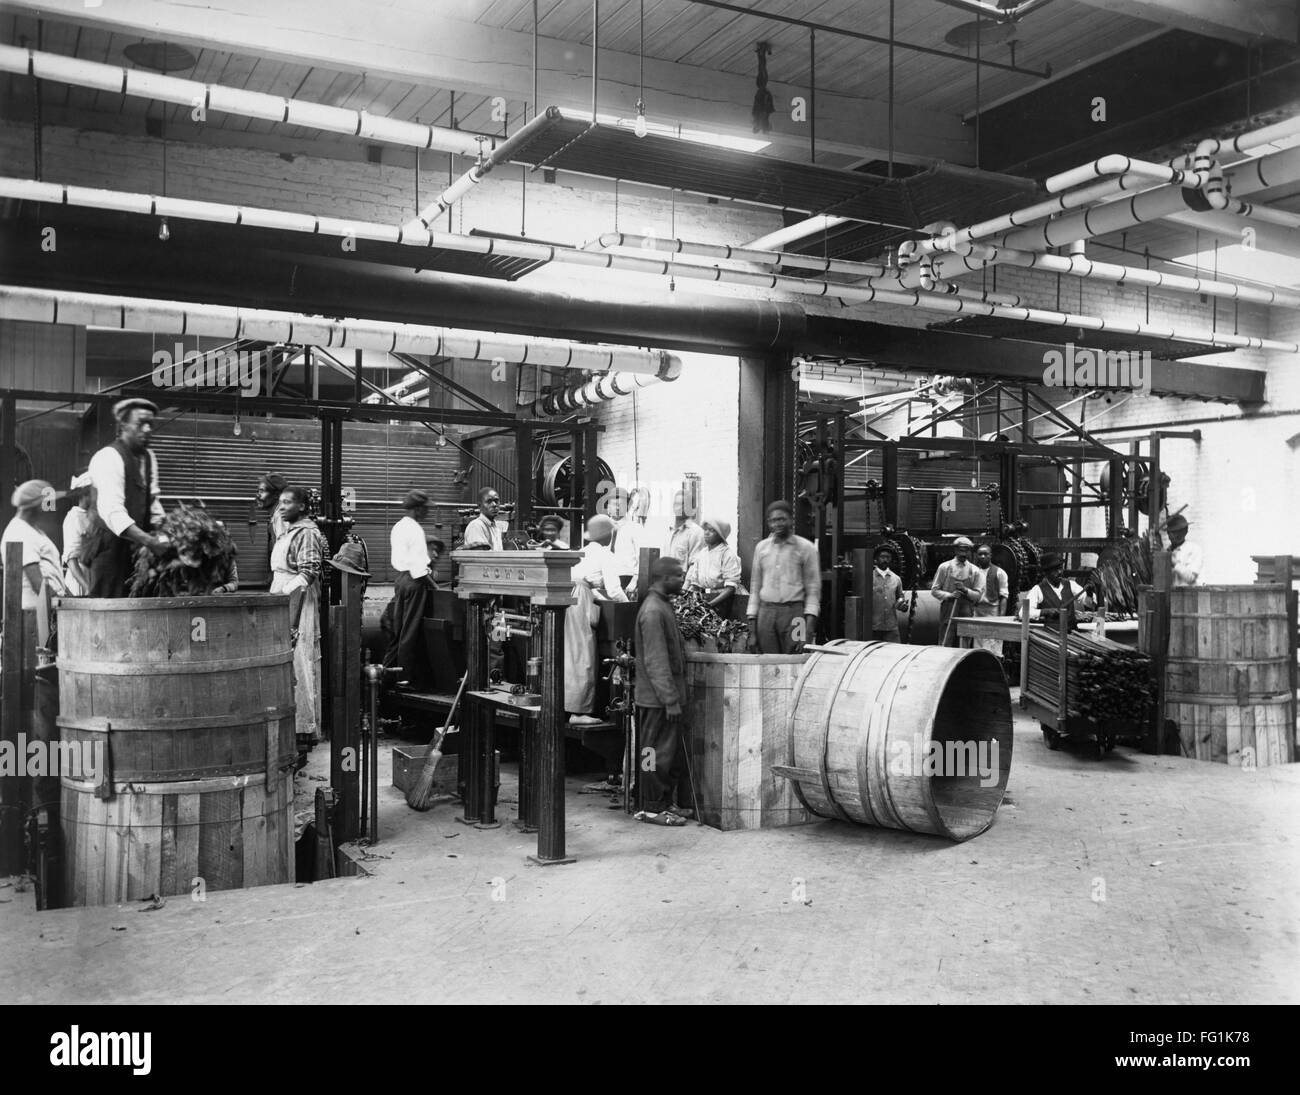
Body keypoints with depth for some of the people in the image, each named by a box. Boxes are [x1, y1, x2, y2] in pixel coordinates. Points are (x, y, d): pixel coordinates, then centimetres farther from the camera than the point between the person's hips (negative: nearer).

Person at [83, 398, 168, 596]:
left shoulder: (149, 457, 11)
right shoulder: (108, 457, -15)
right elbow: (112, 512, -28)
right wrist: (150, 541, -38)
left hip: (136, 548, 8)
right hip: (110, 547, -8)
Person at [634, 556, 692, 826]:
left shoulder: (663, 606, 14)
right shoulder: (652, 611, -18)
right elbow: (656, 661, -22)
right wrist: (670, 700, -22)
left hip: (667, 697, 10)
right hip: (657, 699, -10)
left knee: (674, 753, 15)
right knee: (658, 753, -2)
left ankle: (669, 803, 23)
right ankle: (652, 809, 7)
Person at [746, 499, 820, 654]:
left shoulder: (806, 548, 3)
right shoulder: (761, 547, 14)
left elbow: (813, 590, 1)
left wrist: (809, 631, -10)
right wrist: (752, 632, 9)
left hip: (794, 612, -3)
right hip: (766, 612, 3)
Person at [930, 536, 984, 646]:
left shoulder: (975, 571, 8)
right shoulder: (944, 567, 5)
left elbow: (978, 595, 6)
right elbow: (934, 590, 5)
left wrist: (965, 590, -12)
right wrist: (949, 595, -12)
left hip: (966, 613, 2)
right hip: (948, 611, -2)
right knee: (945, 646, -8)